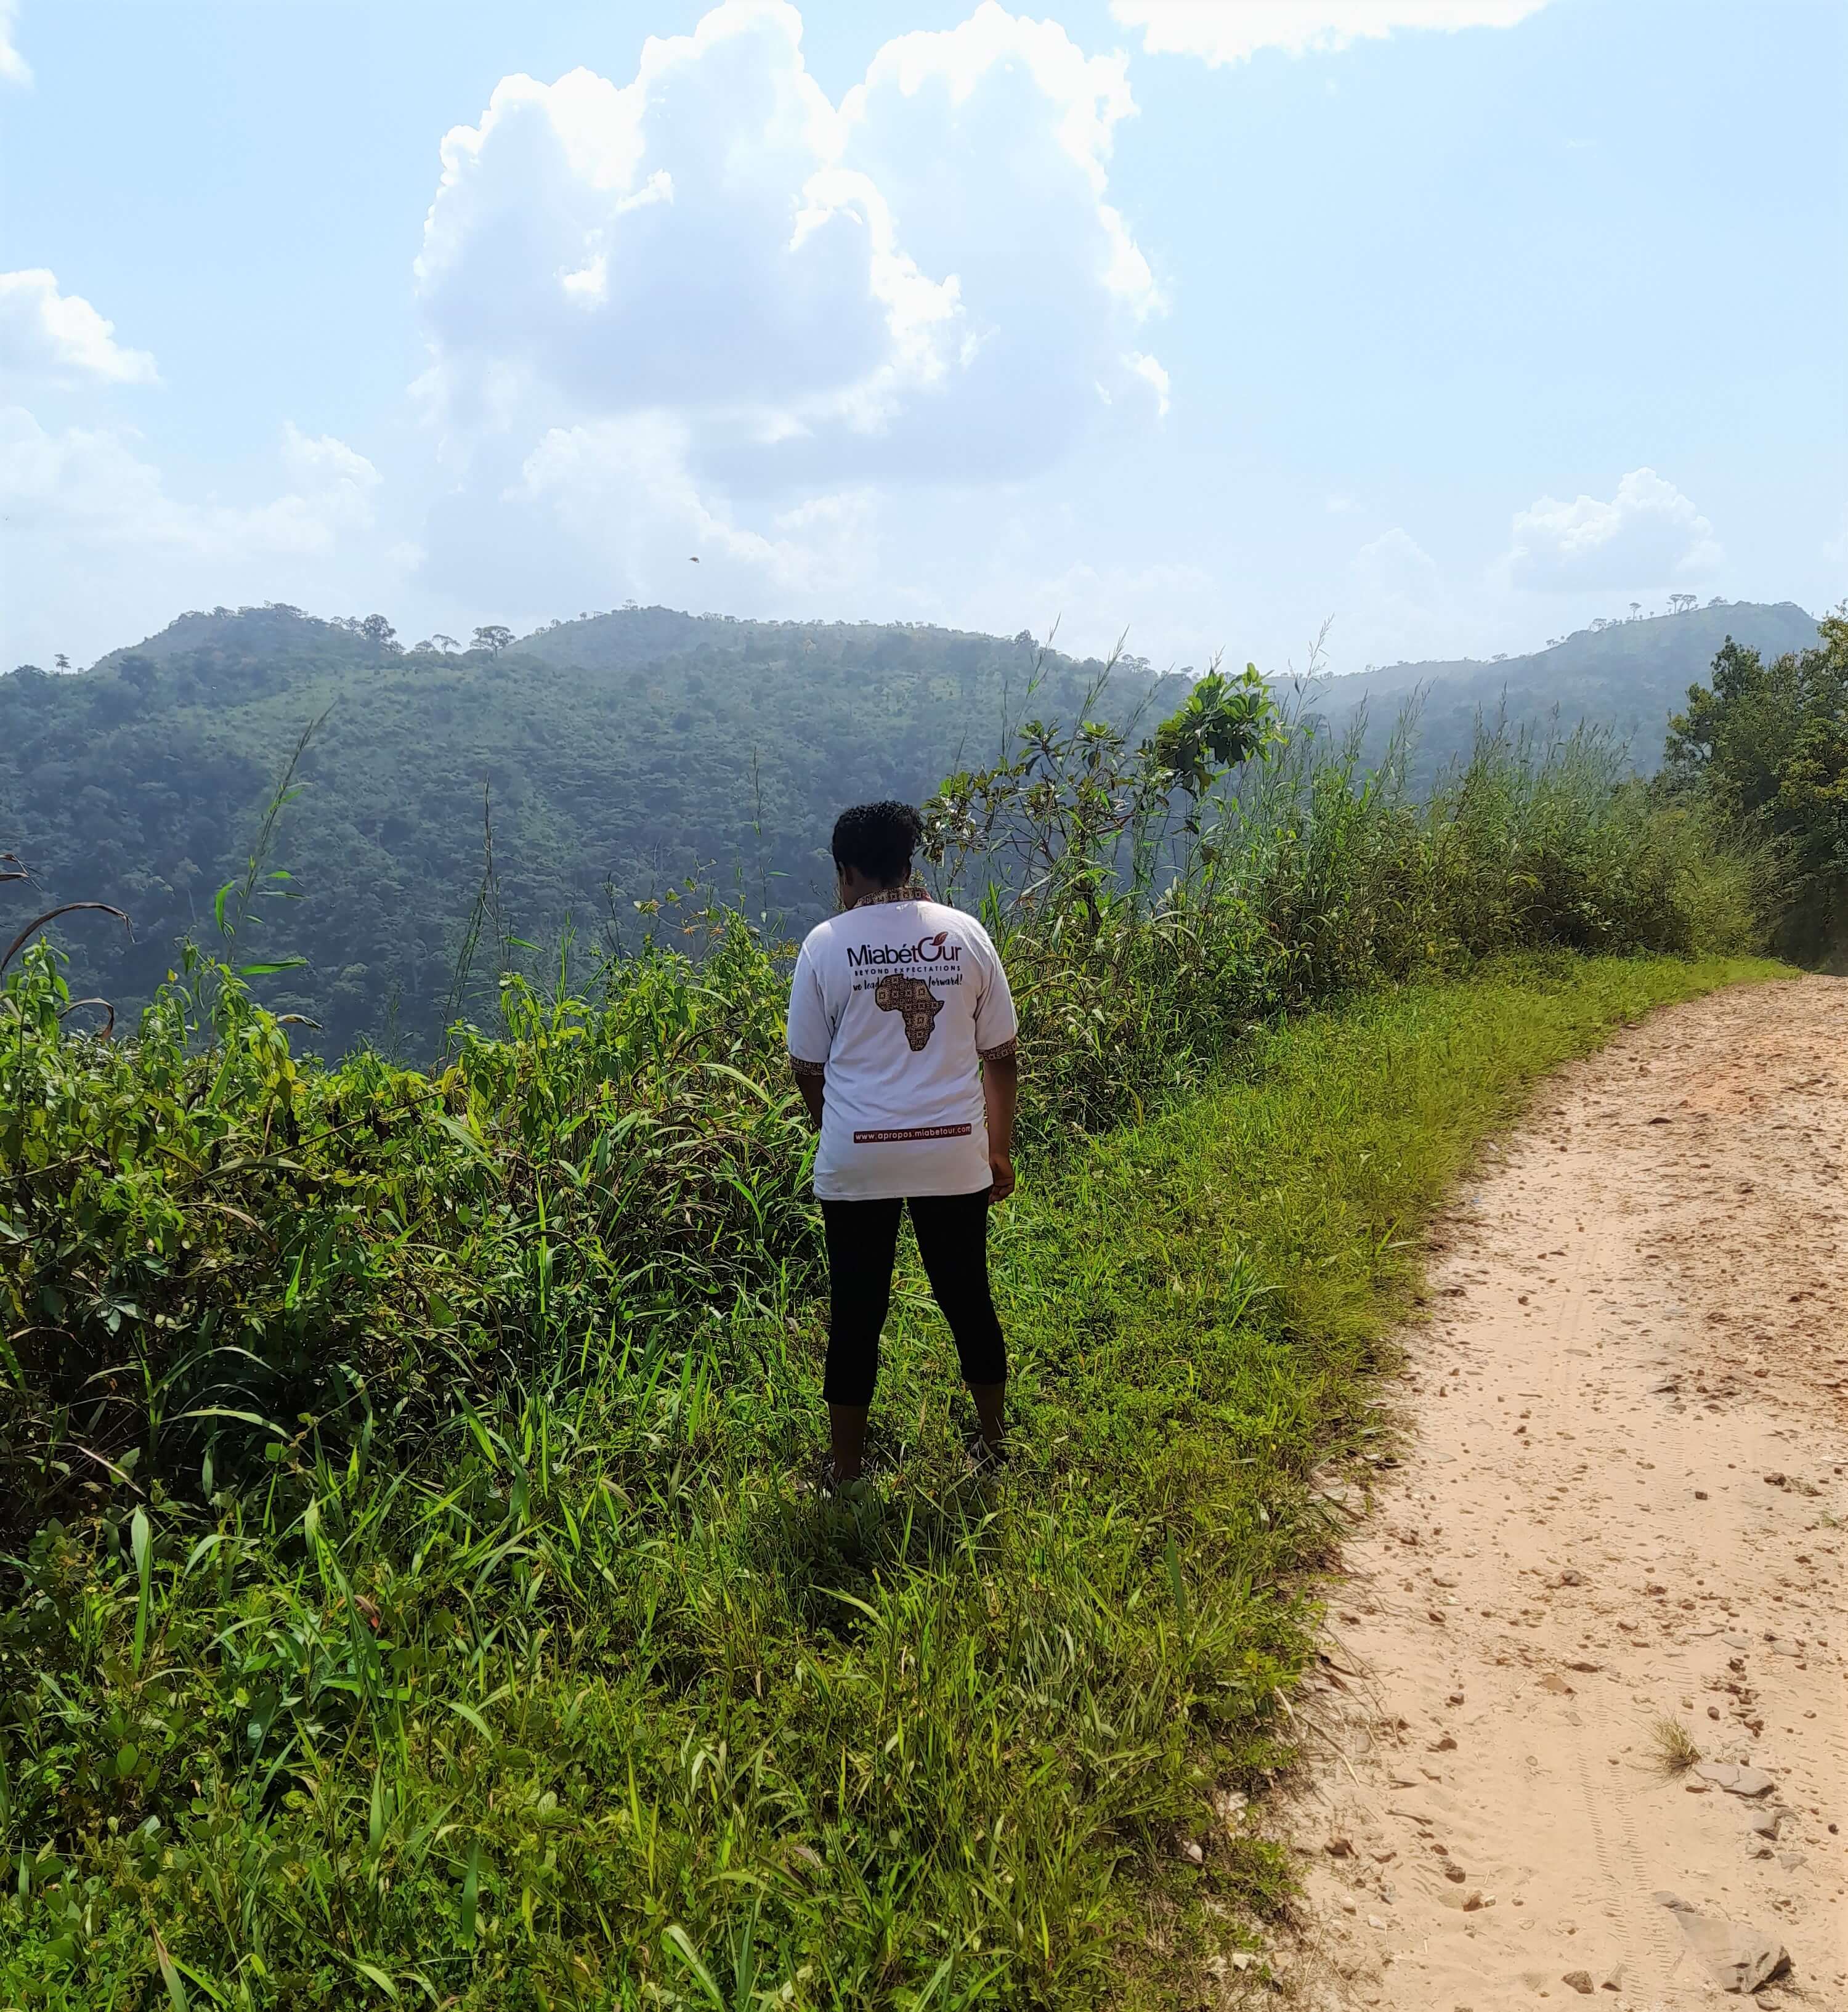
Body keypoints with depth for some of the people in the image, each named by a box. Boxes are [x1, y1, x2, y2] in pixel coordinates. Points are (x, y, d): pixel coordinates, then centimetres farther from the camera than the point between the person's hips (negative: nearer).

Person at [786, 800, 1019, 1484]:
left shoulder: (826, 944, -4)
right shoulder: (964, 933, 1)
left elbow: (808, 1068, 2)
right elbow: (1000, 1056, 4)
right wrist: (1000, 1151, 13)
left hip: (857, 1160, -2)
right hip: (955, 1153, 2)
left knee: (856, 1313, 9)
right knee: (968, 1298, 17)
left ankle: (847, 1474, 19)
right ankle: (992, 1445, 33)